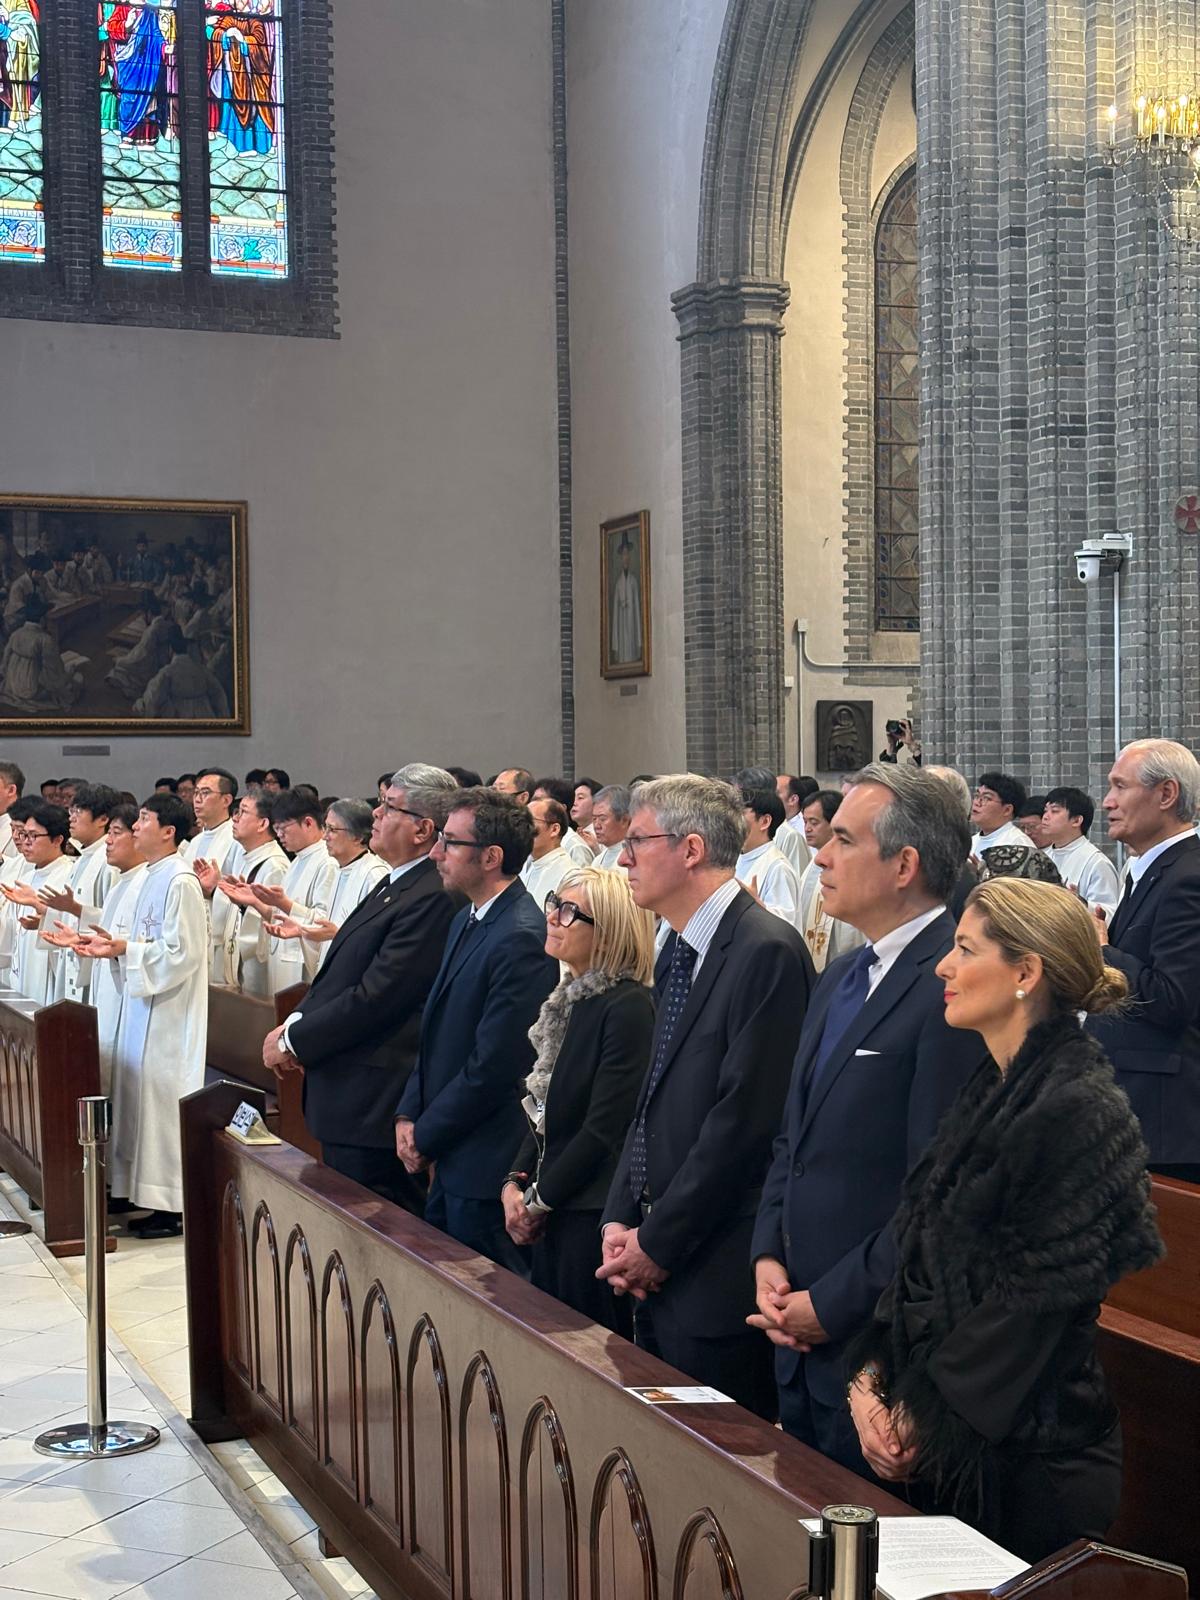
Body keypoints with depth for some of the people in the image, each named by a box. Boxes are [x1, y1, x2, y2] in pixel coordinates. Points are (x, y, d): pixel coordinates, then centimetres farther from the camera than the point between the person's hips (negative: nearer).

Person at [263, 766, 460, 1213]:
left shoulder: (432, 899, -19)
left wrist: (294, 1041, -12)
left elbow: (374, 998, -21)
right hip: (347, 1102, 10)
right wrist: (294, 1025, 3)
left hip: (375, 1108, -10)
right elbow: (337, 976, 19)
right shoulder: (393, 885, 15)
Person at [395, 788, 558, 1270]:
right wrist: (408, 1114, 7)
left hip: (486, 1165, -9)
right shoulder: (466, 921, 11)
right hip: (451, 1160, 9)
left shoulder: (521, 939, -21)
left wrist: (426, 1138, -12)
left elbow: (493, 1064, -22)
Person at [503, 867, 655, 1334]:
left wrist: (538, 1200, -11)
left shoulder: (628, 1008, -17)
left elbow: (604, 1129, -19)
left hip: (594, 1214, -9)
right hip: (551, 1215, 9)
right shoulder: (570, 999, 11)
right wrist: (515, 1183, 3)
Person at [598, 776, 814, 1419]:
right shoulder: (680, 949, 14)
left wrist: (658, 1243, -14)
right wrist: (620, 1219, 6)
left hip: (717, 1273, -9)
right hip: (660, 1270, 9)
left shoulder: (767, 951, -17)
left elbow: (745, 1119, -20)